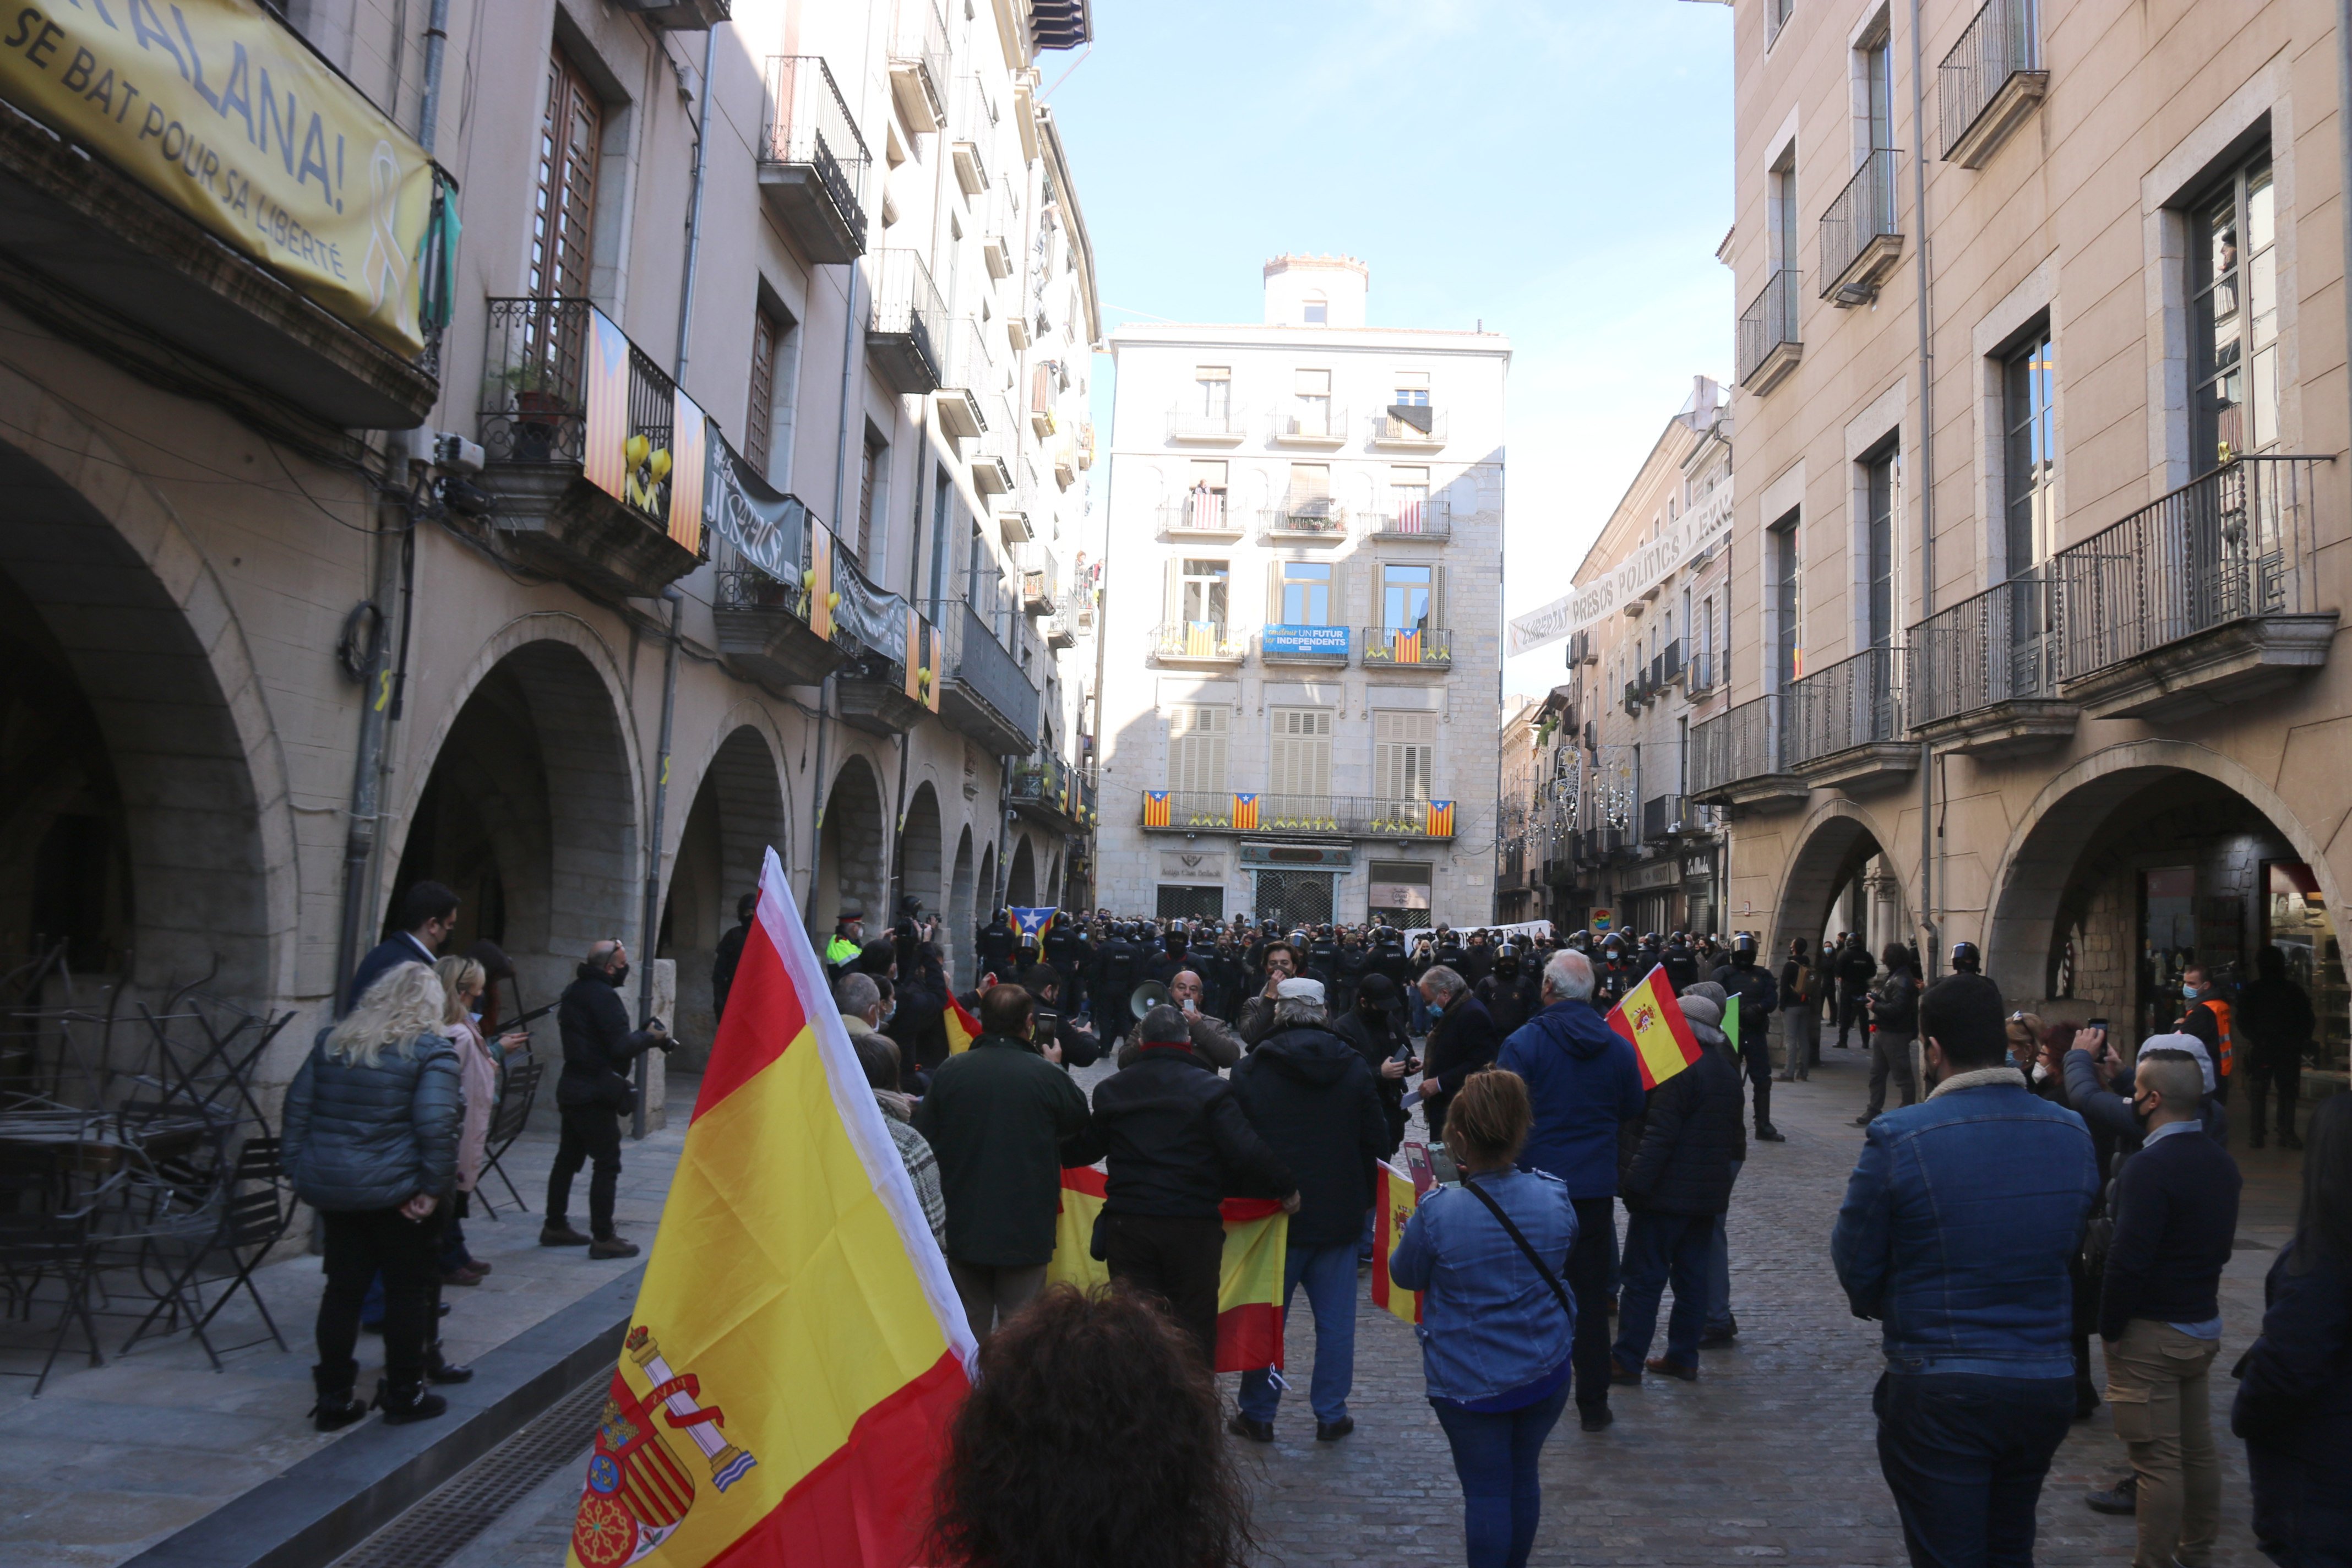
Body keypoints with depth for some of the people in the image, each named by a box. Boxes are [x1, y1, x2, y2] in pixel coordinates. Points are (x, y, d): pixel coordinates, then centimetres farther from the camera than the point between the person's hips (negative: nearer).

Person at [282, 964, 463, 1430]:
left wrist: (297, 1168, 11)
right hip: (396, 1193, -5)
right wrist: (435, 1187, -14)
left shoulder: (331, 1042, 10)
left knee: (343, 1289, 14)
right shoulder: (433, 1051, -10)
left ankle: (332, 1398, 19)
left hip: (331, 1188, 5)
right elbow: (436, 1125, -19)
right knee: (408, 1292, 9)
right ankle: (403, 1396, 16)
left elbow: (297, 1108, 9)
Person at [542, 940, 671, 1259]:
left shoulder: (574, 991, 12)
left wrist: (640, 1037, 8)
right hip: (596, 1093, -10)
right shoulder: (603, 996, -18)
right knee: (608, 1164, -5)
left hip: (573, 1089, 10)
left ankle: (555, 1226, 26)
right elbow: (621, 1047, -22)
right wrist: (650, 1037, -5)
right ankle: (603, 1238, -4)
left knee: (568, 1158, 17)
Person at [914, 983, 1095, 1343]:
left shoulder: (949, 1071, -7)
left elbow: (925, 1138, 0)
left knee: (969, 1328, 16)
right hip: (1027, 1228, -2)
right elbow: (1080, 1123, 5)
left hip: (962, 1227, 3)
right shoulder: (1047, 1075, -13)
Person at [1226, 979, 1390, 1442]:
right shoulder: (1353, 1068, -1)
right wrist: (1367, 1201, 12)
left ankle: (1258, 1413, 19)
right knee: (1335, 1318, 10)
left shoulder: (1251, 1071, -7)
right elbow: (1376, 1141, 2)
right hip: (1340, 1213, 1)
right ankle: (1331, 1414, 16)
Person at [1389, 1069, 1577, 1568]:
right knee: (1523, 1479, 21)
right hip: (1546, 1372, 4)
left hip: (1470, 1383, -4)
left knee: (1486, 1491, 10)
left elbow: (1406, 1276, -6)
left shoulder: (1438, 1213, -25)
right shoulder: (1555, 1197, -12)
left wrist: (1412, 1226, 11)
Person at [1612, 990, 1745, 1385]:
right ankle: (1684, 1358, 18)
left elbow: (1660, 1133, -22)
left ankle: (1628, 1360, 2)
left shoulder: (1682, 1069, -17)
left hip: (1669, 1191, -9)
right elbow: (1732, 1133, 18)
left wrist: (1636, 1182, -20)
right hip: (1710, 1192, 9)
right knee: (1692, 1276, 13)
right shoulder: (1726, 1070, 12)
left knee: (1644, 1278, -2)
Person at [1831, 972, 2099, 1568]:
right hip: (2047, 1382, 5)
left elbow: (1855, 1269, -8)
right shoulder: (2072, 1134, -1)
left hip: (1939, 1391, -5)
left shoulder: (1897, 1139, -17)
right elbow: (2070, 1250, 10)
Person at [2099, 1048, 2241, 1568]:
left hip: (2150, 1332, -9)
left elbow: (2128, 1259, -24)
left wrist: (2110, 1327, -12)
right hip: (2203, 1326, 9)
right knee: (2198, 1448, 19)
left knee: (2158, 1460, -1)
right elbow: (2220, 1246, 12)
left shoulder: (2150, 1167, -23)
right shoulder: (2220, 1161, 5)